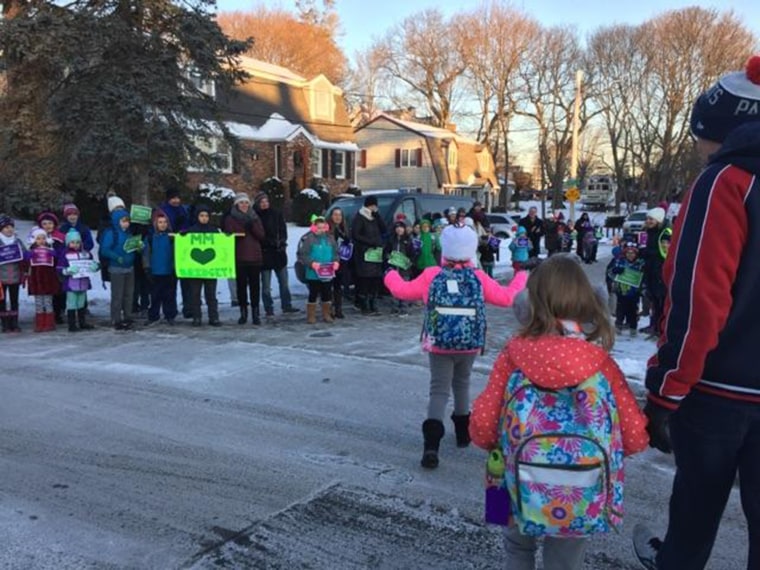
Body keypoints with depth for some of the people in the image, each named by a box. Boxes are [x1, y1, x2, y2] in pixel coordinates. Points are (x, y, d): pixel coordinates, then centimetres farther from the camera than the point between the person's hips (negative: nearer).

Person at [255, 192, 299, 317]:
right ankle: (268, 309, 10)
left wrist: (281, 242, -9)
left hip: (279, 252, 3)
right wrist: (272, 242, -13)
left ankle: (287, 306, 18)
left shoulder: (277, 214, 5)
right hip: (264, 254, -3)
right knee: (266, 285, 3)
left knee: (284, 282, 9)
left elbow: (283, 231, 6)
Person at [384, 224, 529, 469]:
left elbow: (402, 290, 7)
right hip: (469, 344, 2)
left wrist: (391, 276, 28)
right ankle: (463, 431, 38)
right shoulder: (479, 278, -3)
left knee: (439, 390, -1)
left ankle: (431, 444, -16)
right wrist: (521, 278, 19)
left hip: (439, 344, -1)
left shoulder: (431, 275, -3)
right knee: (461, 384, 24)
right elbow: (507, 297, 1)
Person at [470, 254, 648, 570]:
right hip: (579, 500, 0)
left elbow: (481, 428, -14)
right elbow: (636, 437, -11)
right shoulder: (600, 361, -11)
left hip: (520, 493, 0)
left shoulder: (514, 352, -13)